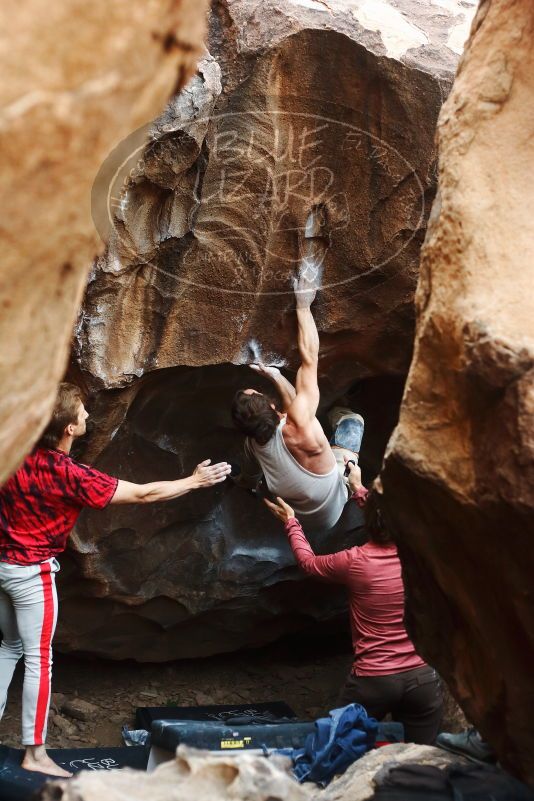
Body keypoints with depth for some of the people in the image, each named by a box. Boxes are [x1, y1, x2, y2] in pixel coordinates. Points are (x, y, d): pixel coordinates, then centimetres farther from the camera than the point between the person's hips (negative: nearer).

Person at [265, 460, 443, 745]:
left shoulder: (355, 561, -11)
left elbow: (308, 562, 11)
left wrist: (291, 523, 26)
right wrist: (359, 489, 33)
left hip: (372, 681, -2)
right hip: (424, 678, 2)